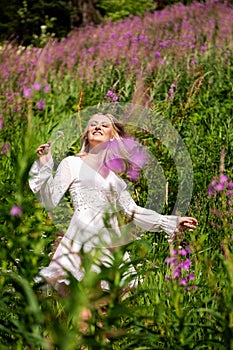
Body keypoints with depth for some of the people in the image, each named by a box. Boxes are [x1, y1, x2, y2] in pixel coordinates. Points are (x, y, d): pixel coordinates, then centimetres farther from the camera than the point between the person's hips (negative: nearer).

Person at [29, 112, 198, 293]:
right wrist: (44, 167, -10)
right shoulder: (72, 163, 6)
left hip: (112, 245, 5)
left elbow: (132, 210, 21)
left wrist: (172, 222, 21)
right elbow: (51, 202, 0)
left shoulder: (115, 174, 18)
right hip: (81, 242, -4)